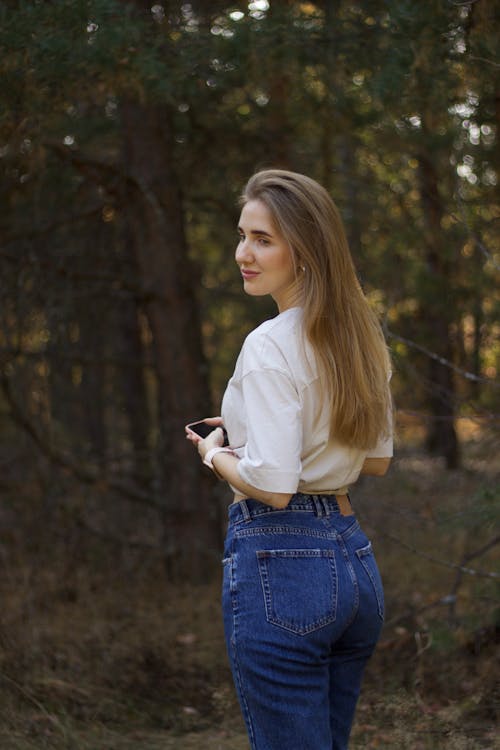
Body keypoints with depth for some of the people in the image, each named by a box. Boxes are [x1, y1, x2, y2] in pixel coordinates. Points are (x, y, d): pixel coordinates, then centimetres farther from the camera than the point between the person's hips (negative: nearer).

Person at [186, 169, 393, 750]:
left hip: (280, 563, -9)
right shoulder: (361, 336, 9)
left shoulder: (270, 345, -16)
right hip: (354, 558, 9)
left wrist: (215, 454, -3)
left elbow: (273, 484, -22)